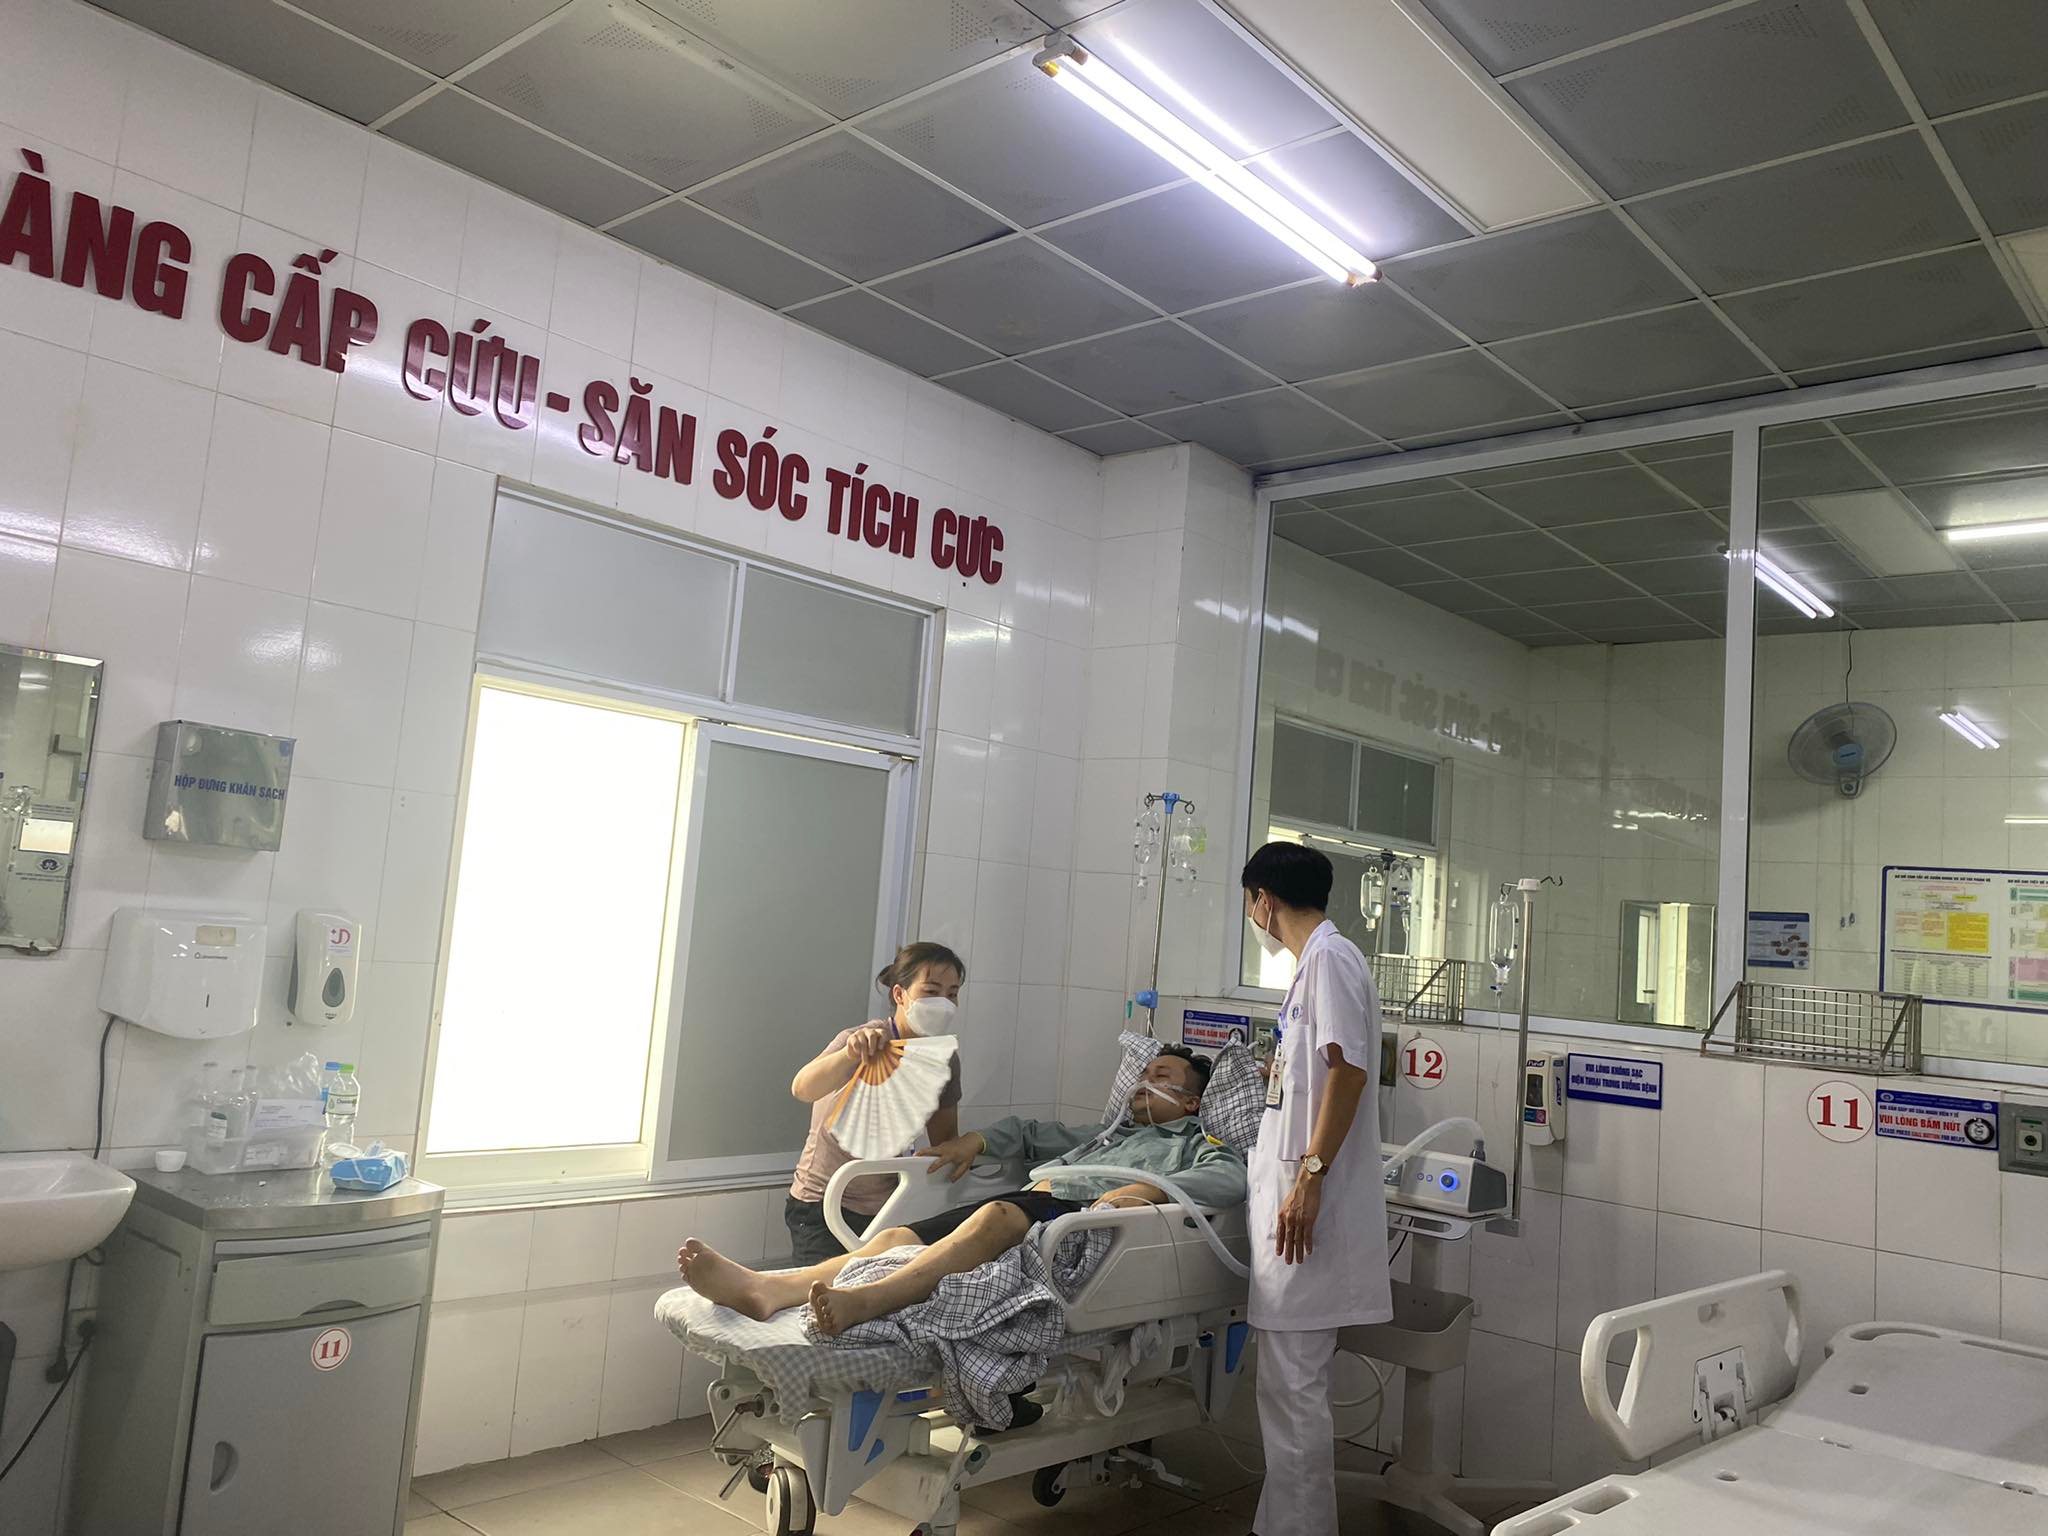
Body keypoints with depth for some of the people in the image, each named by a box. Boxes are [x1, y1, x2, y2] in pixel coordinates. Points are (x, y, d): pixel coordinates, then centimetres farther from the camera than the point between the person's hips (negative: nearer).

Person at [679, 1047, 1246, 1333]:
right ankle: (764, 1288, -42)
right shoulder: (1110, 1133, 43)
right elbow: (1034, 1131, 46)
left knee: (998, 1215, -40)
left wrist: (1151, 1188, -15)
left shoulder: (1199, 1145, 23)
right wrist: (979, 1139, 25)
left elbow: (1232, 1180, 1)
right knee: (900, 1236, -20)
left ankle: (860, 1300, -62)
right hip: (1026, 1208, 7)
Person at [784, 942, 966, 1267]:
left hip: (886, 1209, 5)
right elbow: (802, 1089, -40)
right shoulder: (864, 1042, -20)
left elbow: (945, 1142, 10)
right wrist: (849, 1054, -59)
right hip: (821, 1207, -5)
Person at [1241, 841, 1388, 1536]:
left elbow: (1348, 1067, -20)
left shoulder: (1330, 956, -11)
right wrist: (1276, 1065, 46)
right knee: (1287, 1380, 15)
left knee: (1293, 1383, -5)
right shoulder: (1314, 961, 18)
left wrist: (1310, 1175, -23)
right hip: (1291, 1198, 10)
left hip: (1309, 1203, -10)